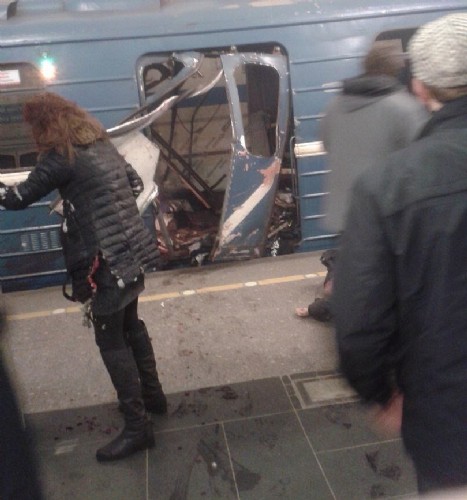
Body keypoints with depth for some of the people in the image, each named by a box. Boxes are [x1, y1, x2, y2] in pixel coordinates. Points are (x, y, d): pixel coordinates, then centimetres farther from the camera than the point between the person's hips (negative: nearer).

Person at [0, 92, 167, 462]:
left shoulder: (61, 155, -11)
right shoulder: (101, 143, 12)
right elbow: (135, 184, 19)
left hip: (107, 259, -9)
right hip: (133, 250, 9)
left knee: (110, 340, 1)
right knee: (130, 325, 22)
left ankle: (137, 427, 8)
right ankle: (152, 394, 37)